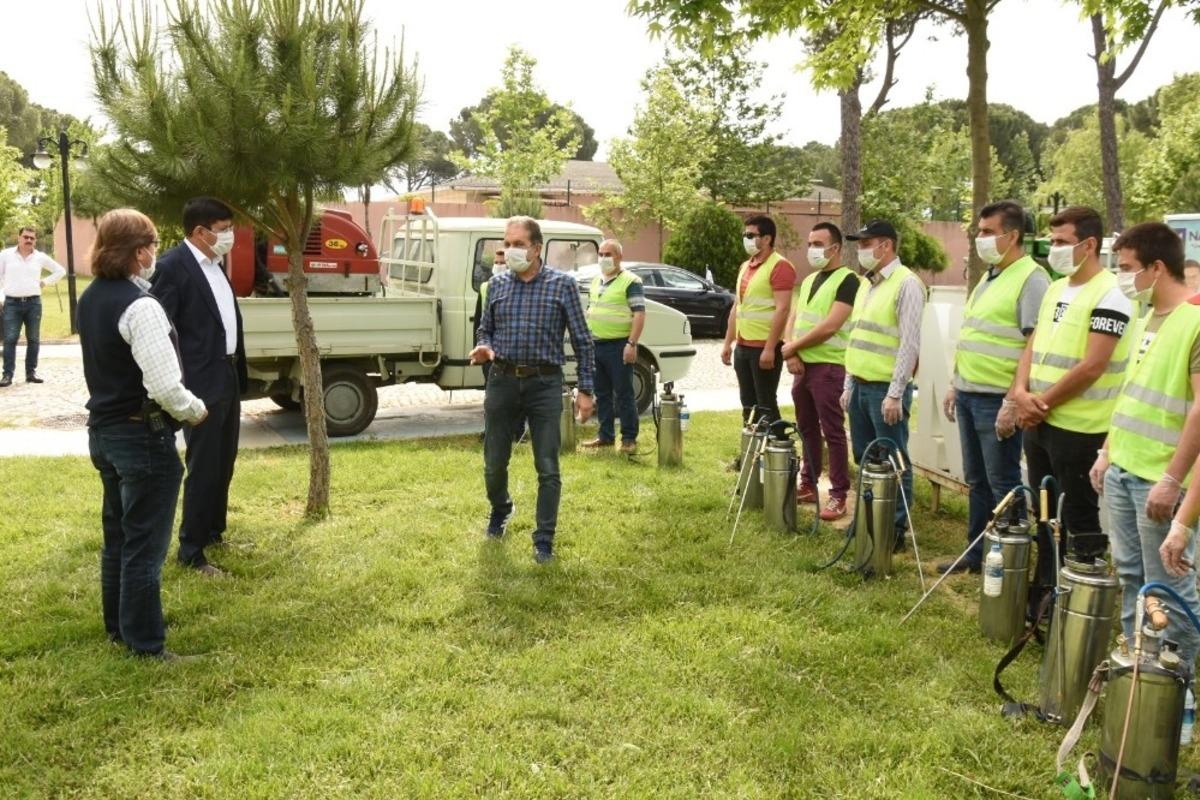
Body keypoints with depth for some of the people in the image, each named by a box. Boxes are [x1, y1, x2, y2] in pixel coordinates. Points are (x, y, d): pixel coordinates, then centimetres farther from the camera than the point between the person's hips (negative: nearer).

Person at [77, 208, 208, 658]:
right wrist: (195, 411, -9)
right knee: (145, 544, 2)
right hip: (142, 436, -9)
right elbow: (165, 386, -26)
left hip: (103, 430, 9)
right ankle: (144, 643, 12)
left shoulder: (90, 299, 7)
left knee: (118, 536, 20)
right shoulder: (140, 306, -21)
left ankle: (119, 626, 34)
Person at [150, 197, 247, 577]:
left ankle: (215, 532, 33)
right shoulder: (172, 266, -15)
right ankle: (191, 551, 9)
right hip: (201, 383, -9)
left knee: (223, 464, 18)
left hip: (228, 377, 9)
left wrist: (239, 372, 14)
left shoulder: (215, 265, 13)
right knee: (203, 468, -2)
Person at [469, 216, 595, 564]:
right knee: (494, 462, 12)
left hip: (544, 383, -3)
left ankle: (544, 541, 10)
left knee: (547, 469, -1)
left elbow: (582, 340, 0)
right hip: (502, 381, 3)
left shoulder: (562, 284, -2)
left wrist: (586, 389, -4)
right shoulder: (498, 284, 7)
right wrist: (482, 348, -7)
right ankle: (500, 510, 42)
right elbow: (485, 329, 17)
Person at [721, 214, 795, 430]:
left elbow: (782, 309, -18)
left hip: (764, 348, -8)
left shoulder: (779, 266, -12)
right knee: (749, 406, 13)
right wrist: (728, 343, 16)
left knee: (766, 406, -3)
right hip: (743, 347, 8)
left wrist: (769, 348, -22)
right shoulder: (745, 266, 15)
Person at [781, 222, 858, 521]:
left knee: (832, 432, -4)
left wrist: (791, 347, -10)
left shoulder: (847, 280, -11)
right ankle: (808, 485, 25)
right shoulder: (808, 280, 16)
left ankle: (838, 495, 1)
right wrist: (792, 354, -4)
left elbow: (829, 327, -19)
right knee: (807, 428, 15)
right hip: (802, 365, 8)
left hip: (829, 367, -8)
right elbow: (793, 319, 14)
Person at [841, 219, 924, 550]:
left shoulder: (906, 284, -11)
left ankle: (896, 529, 7)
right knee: (865, 459, 15)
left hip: (885, 389, -8)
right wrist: (848, 385, 18)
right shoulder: (866, 284, 15)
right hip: (860, 386, 8)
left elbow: (910, 343, -16)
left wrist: (895, 394, -19)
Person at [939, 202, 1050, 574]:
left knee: (1003, 484, 0)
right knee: (977, 480, 16)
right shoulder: (989, 276, 15)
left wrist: (1013, 402, -23)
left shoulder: (1031, 279, -14)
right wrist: (955, 385, 20)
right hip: (969, 395, 9)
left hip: (996, 400, -9)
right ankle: (976, 552, 27)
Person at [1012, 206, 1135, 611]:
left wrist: (1044, 403, -13)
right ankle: (1043, 592, 31)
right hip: (1038, 423, 8)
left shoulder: (1109, 297, -14)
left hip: (1079, 429, -8)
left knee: (1079, 520, 3)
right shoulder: (1055, 289, 13)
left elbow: (1091, 367, -20)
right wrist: (1022, 392, -6)